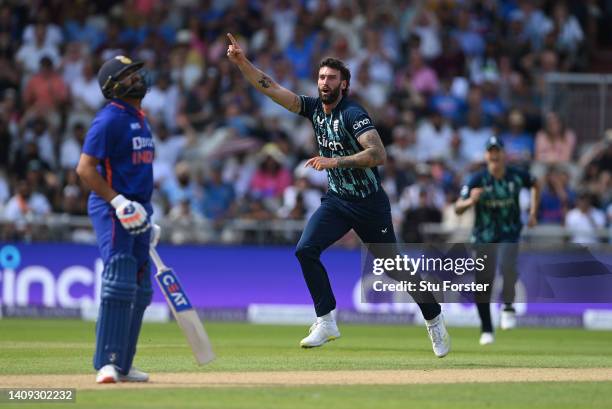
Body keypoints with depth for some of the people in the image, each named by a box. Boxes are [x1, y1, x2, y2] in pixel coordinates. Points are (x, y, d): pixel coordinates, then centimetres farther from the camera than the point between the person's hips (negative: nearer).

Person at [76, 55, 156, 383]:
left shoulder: (141, 120, 17)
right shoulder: (109, 119, -11)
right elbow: (85, 168, -17)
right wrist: (118, 202, -26)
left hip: (137, 212, 9)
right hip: (112, 210, -9)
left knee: (140, 291, 10)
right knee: (119, 284, -17)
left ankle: (123, 366, 16)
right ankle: (107, 364, -16)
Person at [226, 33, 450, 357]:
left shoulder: (352, 114, -19)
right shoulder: (314, 108, 1)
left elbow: (378, 154, -32)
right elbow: (271, 88, -1)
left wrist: (335, 162, -37)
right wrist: (242, 62, -13)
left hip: (370, 203, -6)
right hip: (336, 200, 6)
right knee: (306, 250, -15)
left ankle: (434, 319, 23)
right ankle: (326, 323, -9)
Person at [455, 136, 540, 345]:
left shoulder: (516, 176, -7)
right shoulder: (477, 179, -13)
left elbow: (535, 185, 17)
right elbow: (458, 208, -18)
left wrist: (533, 213, 10)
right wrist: (471, 201, -39)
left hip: (509, 233, 0)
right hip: (484, 236, 0)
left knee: (507, 266, -29)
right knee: (483, 281, 2)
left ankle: (508, 307, -7)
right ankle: (486, 330, 16)